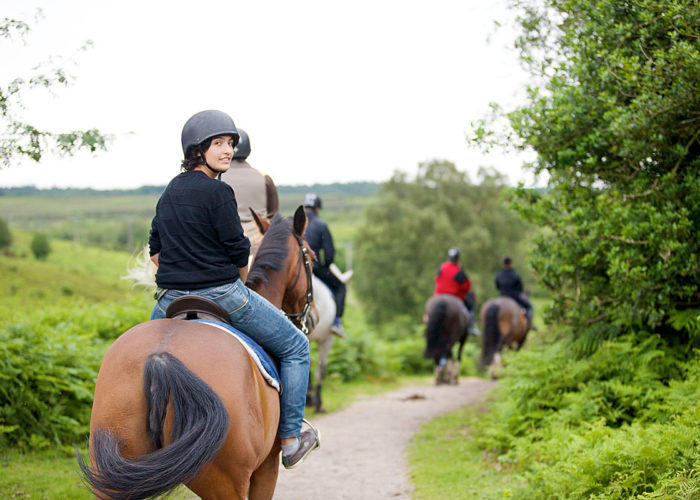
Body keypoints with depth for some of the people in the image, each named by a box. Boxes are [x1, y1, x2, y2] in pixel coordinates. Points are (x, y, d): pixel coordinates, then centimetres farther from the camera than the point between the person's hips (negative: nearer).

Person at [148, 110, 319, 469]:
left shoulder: (169, 192, 10)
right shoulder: (218, 192, -14)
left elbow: (156, 251, 15)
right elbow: (239, 252, -12)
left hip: (171, 301, 7)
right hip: (221, 297, -7)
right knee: (295, 347, 11)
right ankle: (290, 440, 11)